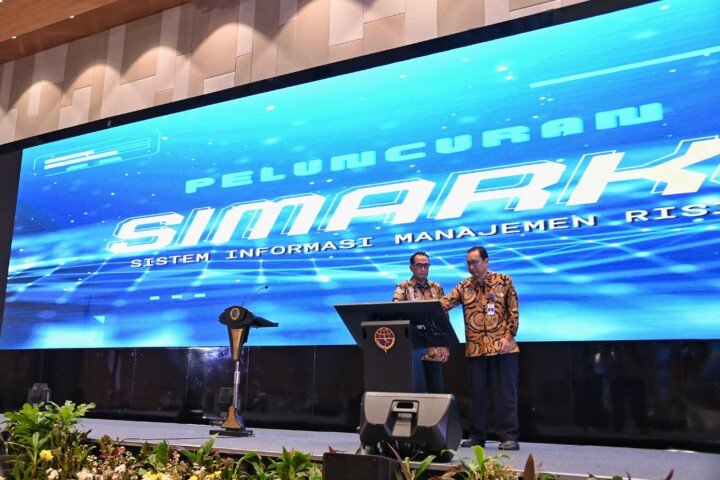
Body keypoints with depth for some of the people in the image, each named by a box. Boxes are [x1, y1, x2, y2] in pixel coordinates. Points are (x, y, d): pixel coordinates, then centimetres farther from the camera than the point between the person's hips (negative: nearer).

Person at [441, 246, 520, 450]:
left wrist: (508, 336, -7)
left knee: (505, 392, 0)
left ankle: (509, 436, 7)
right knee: (477, 393, 9)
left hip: (501, 347, -3)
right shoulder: (463, 287, 8)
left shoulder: (504, 281, 2)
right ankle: (477, 435, 18)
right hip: (475, 348, 3)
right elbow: (444, 303, -4)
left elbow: (513, 311, 1)